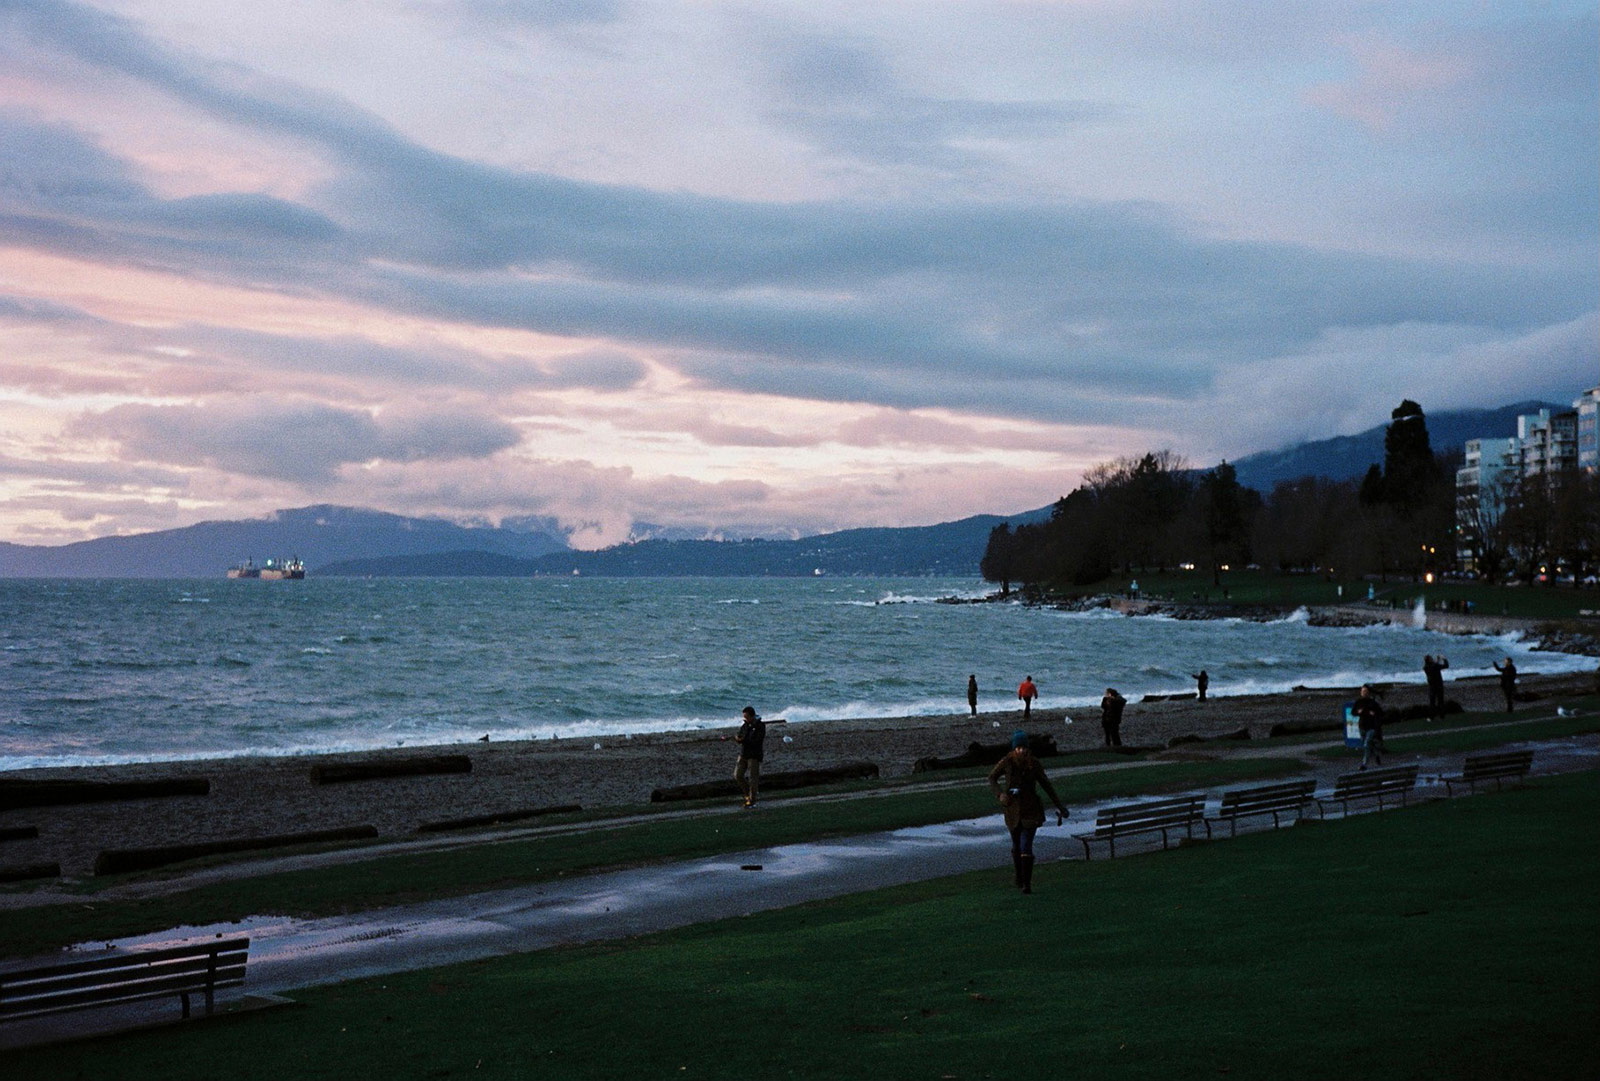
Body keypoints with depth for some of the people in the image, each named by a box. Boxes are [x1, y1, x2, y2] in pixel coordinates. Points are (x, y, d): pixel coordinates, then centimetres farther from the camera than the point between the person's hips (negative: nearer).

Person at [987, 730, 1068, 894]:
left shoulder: (1034, 764, -8)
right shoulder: (1006, 762, -9)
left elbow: (1046, 785, 2)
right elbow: (992, 777, 6)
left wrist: (1059, 806, 4)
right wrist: (999, 794, -12)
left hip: (1030, 810, -2)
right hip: (1013, 809, 2)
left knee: (1026, 846, -13)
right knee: (1016, 845, 18)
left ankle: (1027, 884, -10)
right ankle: (1018, 874, 42)